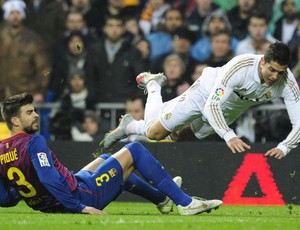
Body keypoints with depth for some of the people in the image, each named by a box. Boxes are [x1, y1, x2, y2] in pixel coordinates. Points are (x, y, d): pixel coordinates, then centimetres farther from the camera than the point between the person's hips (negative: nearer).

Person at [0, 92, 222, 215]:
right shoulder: (34, 142, -23)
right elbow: (50, 179, -33)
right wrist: (79, 207, -29)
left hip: (51, 205, 9)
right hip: (81, 196, -9)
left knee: (104, 160, 34)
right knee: (134, 150, 3)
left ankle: (161, 198, 45)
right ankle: (185, 202, 5)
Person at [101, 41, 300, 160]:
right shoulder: (241, 66, -42)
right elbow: (211, 106, -42)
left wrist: (283, 148, -50)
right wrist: (229, 136, -56)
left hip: (230, 110, 4)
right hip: (208, 92, -4)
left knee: (179, 138, 19)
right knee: (154, 132, 3)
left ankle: (130, 126, 45)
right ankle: (153, 85, 32)